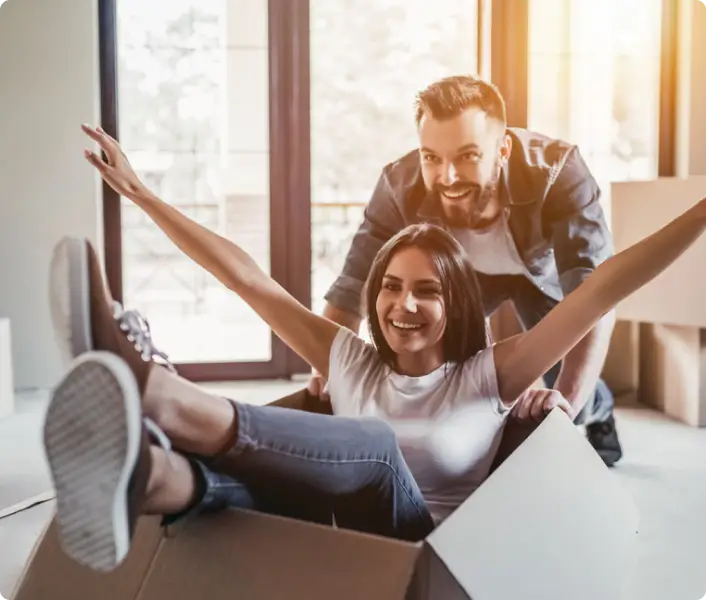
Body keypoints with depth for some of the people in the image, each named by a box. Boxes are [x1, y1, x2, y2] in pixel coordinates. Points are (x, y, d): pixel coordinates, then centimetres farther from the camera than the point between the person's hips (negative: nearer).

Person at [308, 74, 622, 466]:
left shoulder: (558, 173, -43)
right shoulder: (400, 186, -36)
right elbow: (351, 291, -31)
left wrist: (564, 405, -61)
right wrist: (326, 374, -49)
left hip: (544, 266, -2)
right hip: (463, 270, 2)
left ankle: (596, 415, 26)